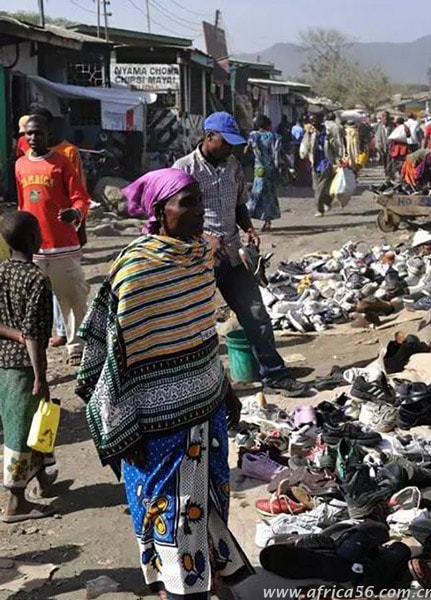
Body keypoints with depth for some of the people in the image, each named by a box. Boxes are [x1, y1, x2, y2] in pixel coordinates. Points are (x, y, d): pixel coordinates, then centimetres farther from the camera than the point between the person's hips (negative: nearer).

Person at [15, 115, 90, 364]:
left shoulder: (62, 163, -3)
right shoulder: (20, 165, 11)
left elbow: (81, 198, -7)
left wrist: (75, 213, -28)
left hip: (64, 245, -4)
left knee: (73, 297, 3)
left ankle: (77, 346, 14)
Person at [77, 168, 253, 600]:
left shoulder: (199, 254, 0)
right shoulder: (135, 271, -21)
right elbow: (122, 356, -18)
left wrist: (225, 389, 18)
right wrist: (128, 433, -15)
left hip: (206, 405, 7)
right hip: (159, 418, -7)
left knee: (208, 496, 21)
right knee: (169, 505, 10)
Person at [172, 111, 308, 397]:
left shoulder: (233, 165, 8)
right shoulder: (185, 168, -9)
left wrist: (249, 228, 0)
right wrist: (205, 238, -22)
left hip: (233, 256, 5)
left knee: (257, 315, 7)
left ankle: (274, 373, 19)